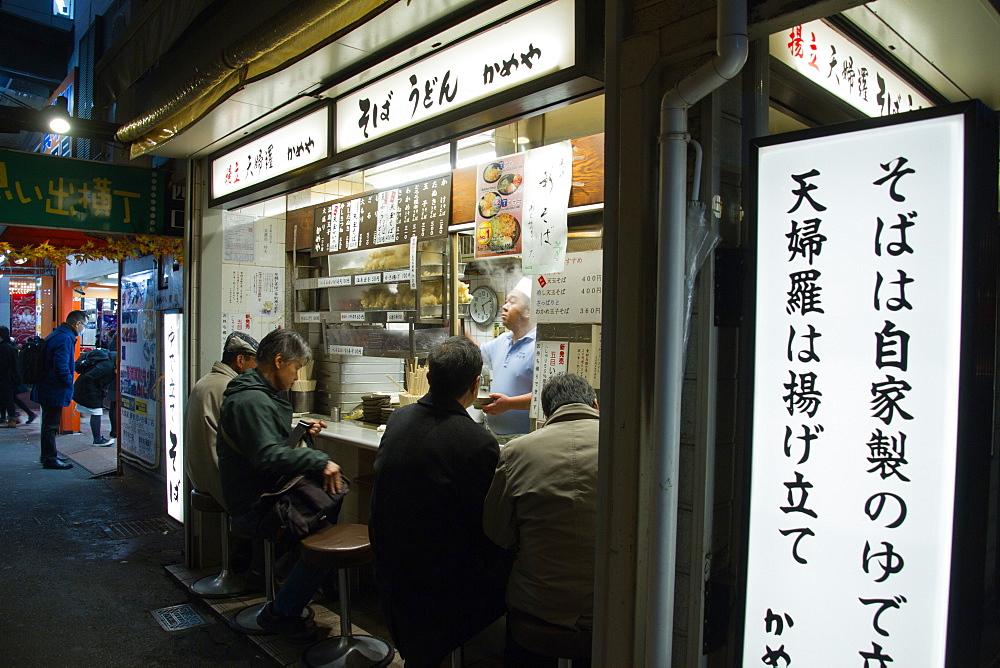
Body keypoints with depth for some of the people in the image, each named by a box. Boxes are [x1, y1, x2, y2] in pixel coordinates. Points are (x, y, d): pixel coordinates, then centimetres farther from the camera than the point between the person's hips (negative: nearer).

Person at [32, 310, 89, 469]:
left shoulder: (56, 335, 13)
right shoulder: (65, 339, -20)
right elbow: (61, 367, -27)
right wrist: (70, 385, -15)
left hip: (46, 389, 11)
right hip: (55, 391, -11)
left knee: (49, 423, 19)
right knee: (51, 425, -2)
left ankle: (49, 455, 31)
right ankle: (50, 459, 5)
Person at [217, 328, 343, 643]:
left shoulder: (259, 393, 14)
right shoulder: (251, 400, -22)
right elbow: (267, 457, -31)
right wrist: (319, 460, -28)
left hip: (268, 493, 11)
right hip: (255, 507, -11)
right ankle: (280, 613, -5)